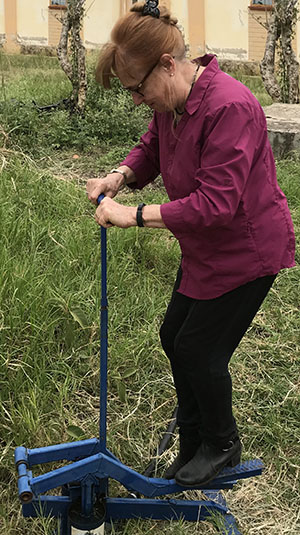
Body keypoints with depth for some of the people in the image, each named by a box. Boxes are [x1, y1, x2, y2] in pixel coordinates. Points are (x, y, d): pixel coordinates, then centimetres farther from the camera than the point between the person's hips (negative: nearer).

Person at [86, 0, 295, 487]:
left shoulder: (230, 108, -32)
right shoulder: (170, 100, -4)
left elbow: (216, 203, -34)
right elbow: (151, 149, 13)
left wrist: (137, 215, -32)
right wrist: (119, 177, -9)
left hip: (248, 250, -9)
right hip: (206, 247, 9)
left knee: (199, 350, -1)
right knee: (174, 337, 15)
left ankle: (222, 446, 28)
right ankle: (194, 443, 35)